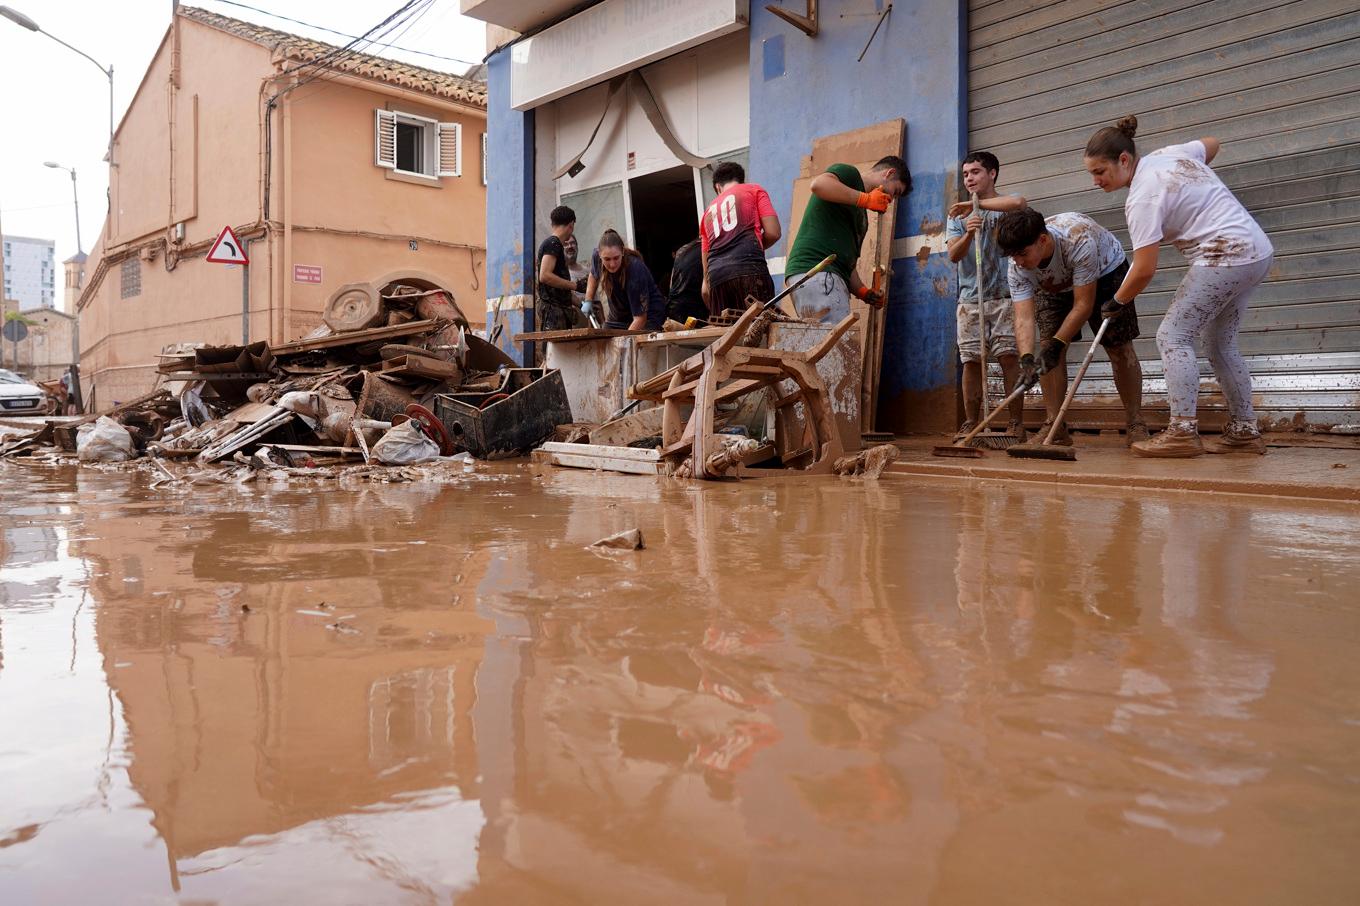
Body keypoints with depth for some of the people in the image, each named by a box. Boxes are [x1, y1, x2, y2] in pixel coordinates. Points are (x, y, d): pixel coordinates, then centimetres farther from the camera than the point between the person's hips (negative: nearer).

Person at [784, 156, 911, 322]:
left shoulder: (861, 215, 29)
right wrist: (866, 199, -12)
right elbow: (819, 184, -17)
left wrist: (861, 291, 9)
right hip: (814, 270, -9)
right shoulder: (849, 173, 6)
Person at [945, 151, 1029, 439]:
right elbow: (953, 255, 2)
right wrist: (968, 235, -18)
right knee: (972, 362, -1)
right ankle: (970, 424, 4)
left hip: (1005, 296, -3)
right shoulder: (958, 216, 16)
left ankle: (1017, 423, -6)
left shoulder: (1005, 207, 6)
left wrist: (975, 204, -13)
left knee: (1010, 357, -8)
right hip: (970, 298, 3)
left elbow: (1018, 203, -21)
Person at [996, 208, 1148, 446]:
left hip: (1105, 272, -3)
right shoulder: (1017, 268, -29)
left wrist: (1057, 344, -40)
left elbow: (1083, 306, -37)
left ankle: (1136, 425, -1)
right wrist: (1026, 359, -48)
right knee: (1047, 346, -12)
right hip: (1054, 286, 4)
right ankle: (1054, 426, -6)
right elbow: (1024, 318, -34)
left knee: (1120, 349, -10)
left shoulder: (1078, 241, -42)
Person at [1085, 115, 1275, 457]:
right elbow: (1211, 144, 31)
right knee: (1221, 343, 15)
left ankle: (1183, 431, -13)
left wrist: (1118, 301, -2)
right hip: (1257, 252, 10)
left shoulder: (1142, 197, -18)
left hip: (1225, 255, -10)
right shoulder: (1167, 153, 8)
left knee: (1172, 336, -9)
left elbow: (1145, 270, -19)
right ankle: (1245, 431, 20)